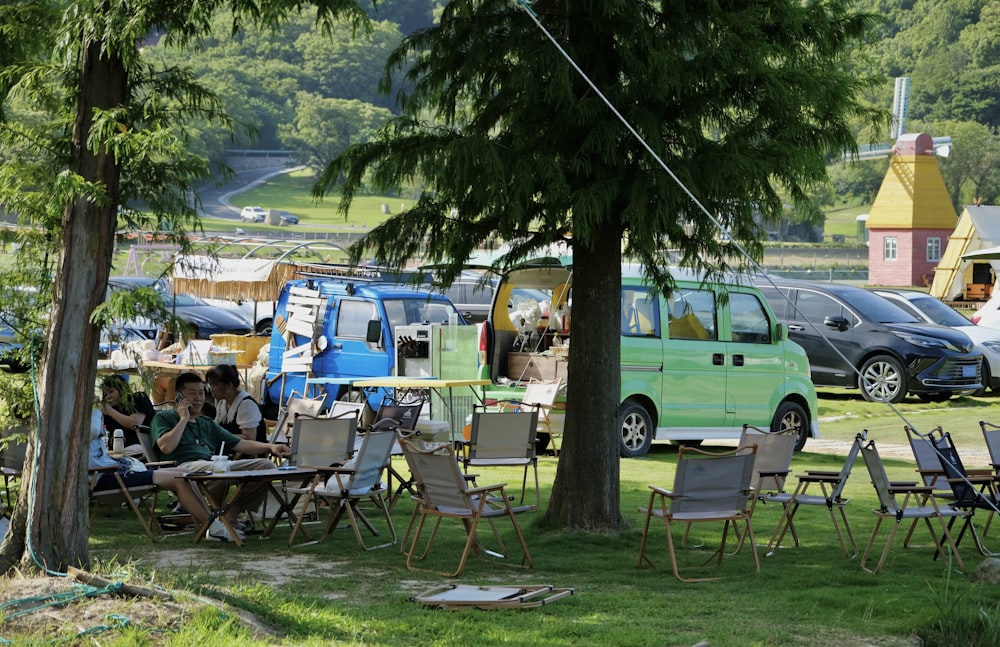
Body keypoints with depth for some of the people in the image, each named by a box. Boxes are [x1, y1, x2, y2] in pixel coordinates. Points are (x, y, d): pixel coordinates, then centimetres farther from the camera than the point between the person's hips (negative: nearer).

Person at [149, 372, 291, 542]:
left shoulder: (208, 424, 34)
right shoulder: (163, 418, 18)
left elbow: (241, 444, 25)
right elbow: (166, 447, -3)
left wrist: (270, 447, 9)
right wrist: (184, 419, 6)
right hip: (185, 466, -7)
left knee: (266, 466, -14)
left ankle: (229, 517, -18)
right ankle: (212, 520, -18)